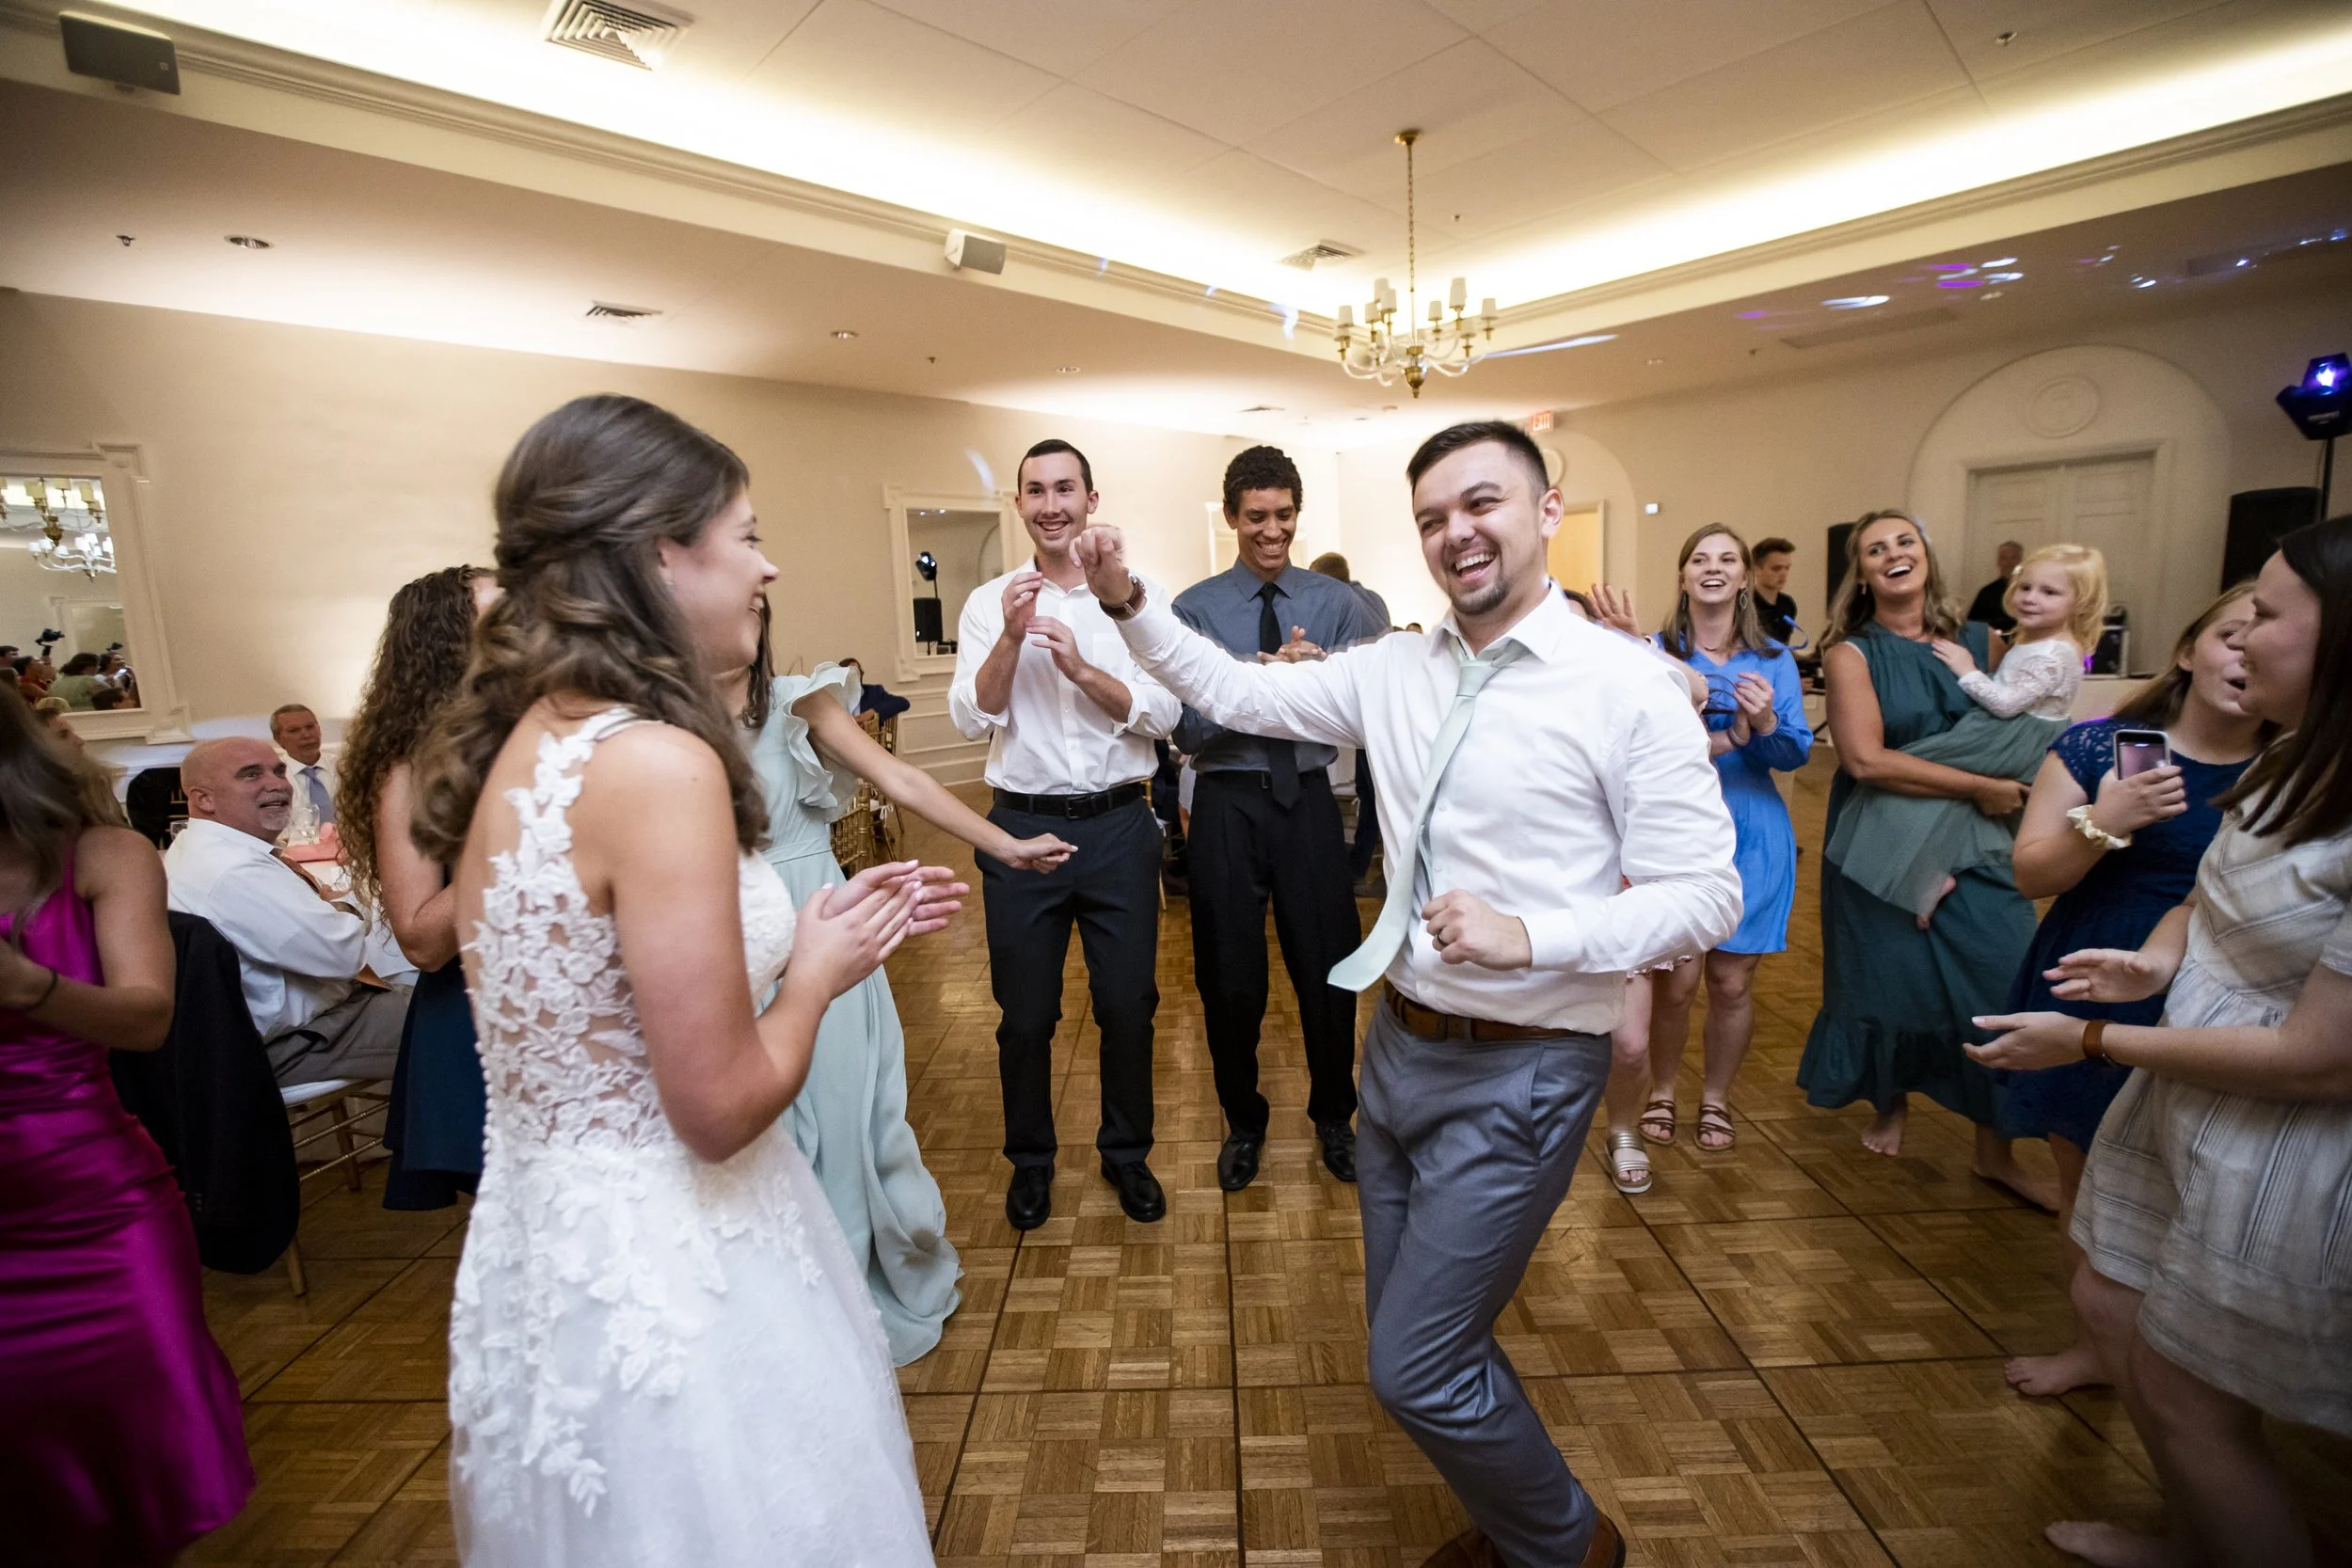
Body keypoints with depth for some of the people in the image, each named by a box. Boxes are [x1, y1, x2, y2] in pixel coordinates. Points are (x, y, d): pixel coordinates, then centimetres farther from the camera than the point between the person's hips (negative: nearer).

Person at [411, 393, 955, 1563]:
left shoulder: (526, 737, 1)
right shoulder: (656, 762, -26)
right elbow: (722, 1105, -24)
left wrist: (806, 930, 8)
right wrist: (817, 974, -7)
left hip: (552, 1239, 9)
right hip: (663, 1274, -8)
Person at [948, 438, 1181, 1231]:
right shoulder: (990, 601, 2)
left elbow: (1164, 715, -8)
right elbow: (971, 717, -6)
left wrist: (1082, 668, -21)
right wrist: (1011, 638, -21)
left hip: (1119, 824, 0)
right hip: (1023, 826, 0)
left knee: (1127, 1005, 12)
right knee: (1026, 1012, 13)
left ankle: (1126, 1152, 35)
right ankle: (1030, 1159, 36)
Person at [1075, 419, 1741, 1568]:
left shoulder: (1628, 686, -13)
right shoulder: (1394, 670, 2)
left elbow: (1705, 894, -13)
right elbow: (1237, 694, 8)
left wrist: (1529, 934, -26)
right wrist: (1130, 605, -3)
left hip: (1521, 1073, -6)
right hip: (1400, 1044, 6)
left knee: (1413, 1369, 1)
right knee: (1415, 1336, 21)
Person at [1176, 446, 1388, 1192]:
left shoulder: (1338, 603, 2)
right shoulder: (1195, 610, -3)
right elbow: (1186, 730, -12)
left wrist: (1322, 675, -24)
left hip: (1309, 800, 1)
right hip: (1228, 805, -1)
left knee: (1329, 969, 10)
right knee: (1230, 977, 12)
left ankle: (1334, 1117, 37)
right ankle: (1243, 1124, 37)